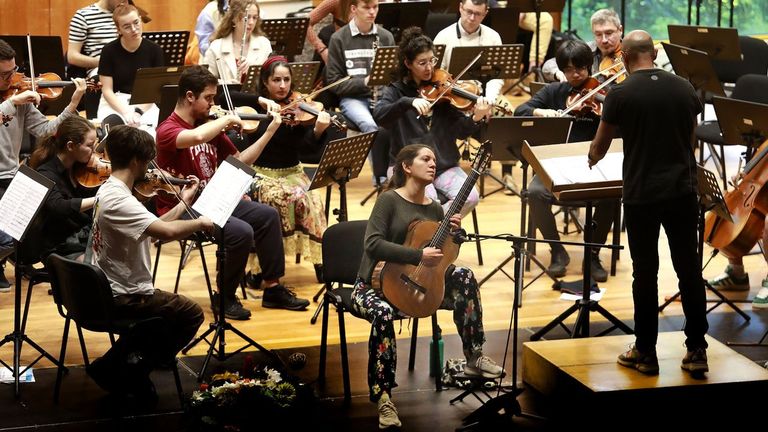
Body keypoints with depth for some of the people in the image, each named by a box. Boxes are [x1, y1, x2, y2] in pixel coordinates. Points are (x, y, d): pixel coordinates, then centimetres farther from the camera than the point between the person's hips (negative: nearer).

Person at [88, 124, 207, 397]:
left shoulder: (109, 190, 7)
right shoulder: (118, 200, -26)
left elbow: (153, 228, 12)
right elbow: (167, 232, -37)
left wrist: (184, 203, 12)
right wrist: (200, 222, -19)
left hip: (103, 292, 10)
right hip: (119, 299, -10)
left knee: (167, 306, 30)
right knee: (191, 314, 0)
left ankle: (117, 364, 24)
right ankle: (131, 372, 5)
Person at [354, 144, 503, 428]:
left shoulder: (434, 208, 8)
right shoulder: (389, 200, -11)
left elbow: (444, 257, 12)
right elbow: (373, 244, -24)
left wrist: (453, 233, -8)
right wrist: (419, 256, -29)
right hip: (375, 285, -6)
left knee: (463, 276, -13)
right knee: (383, 313, -38)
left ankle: (473, 357, -5)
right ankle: (383, 399, -28)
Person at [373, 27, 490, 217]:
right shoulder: (395, 91, 1)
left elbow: (461, 131, 0)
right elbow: (379, 116, -20)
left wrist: (476, 117, -21)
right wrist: (410, 101, -34)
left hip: (444, 166, 3)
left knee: (470, 197, -21)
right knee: (429, 199, -31)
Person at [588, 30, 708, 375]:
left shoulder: (621, 94, -8)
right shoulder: (684, 88, 3)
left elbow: (599, 148, 3)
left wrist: (592, 159, 26)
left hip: (641, 195, -3)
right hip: (682, 191, 3)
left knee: (645, 273, 6)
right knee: (689, 270, 8)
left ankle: (646, 353, 13)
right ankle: (697, 351, 12)